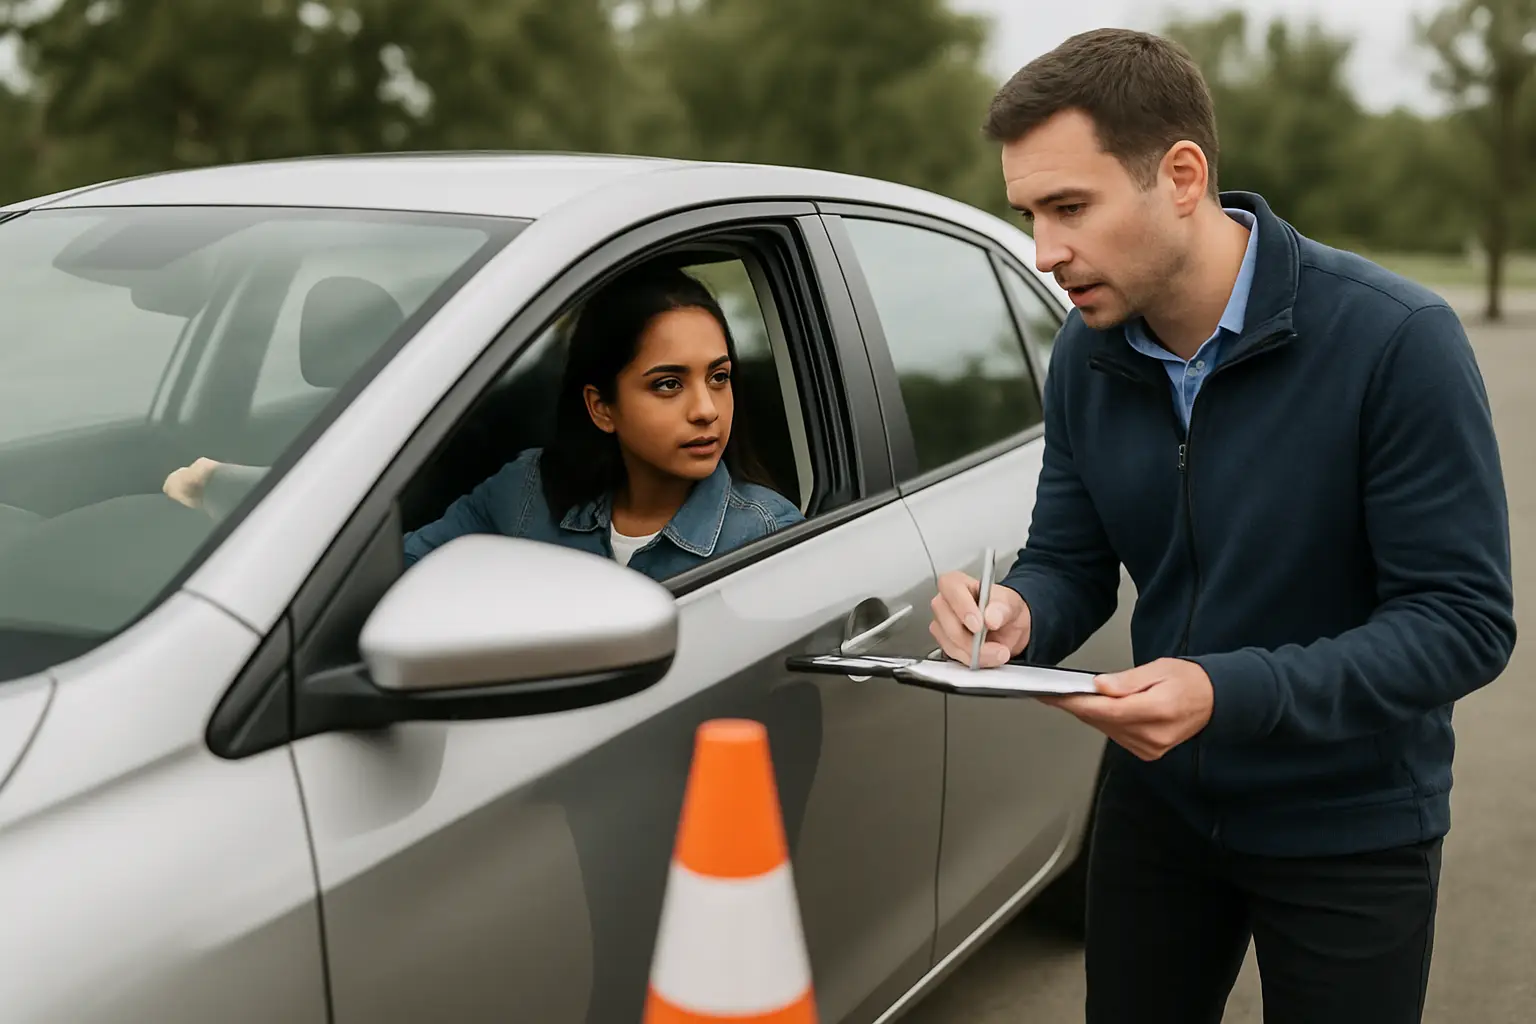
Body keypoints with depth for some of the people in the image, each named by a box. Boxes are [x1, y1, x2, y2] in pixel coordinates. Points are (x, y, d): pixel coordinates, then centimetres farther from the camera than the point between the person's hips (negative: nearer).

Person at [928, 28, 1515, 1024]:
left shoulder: (1396, 340, -23)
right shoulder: (1087, 354, -7)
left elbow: (1467, 620, -22)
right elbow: (1070, 561, 2)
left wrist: (1228, 694, -34)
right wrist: (1018, 614, -22)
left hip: (1348, 829, -4)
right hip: (1159, 799, 4)